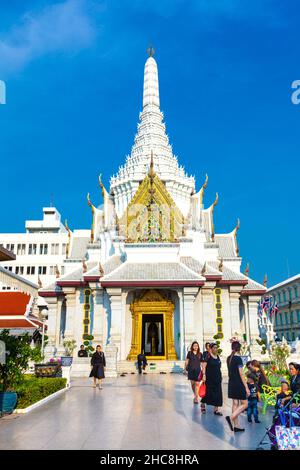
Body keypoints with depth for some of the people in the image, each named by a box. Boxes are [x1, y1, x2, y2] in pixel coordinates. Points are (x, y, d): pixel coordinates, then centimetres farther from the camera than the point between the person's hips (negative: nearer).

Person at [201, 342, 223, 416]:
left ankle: (216, 409, 9)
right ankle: (203, 404, 30)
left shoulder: (217, 357, 8)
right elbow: (203, 366, -16)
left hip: (217, 378, 6)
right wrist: (204, 375, -24)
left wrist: (220, 377, 18)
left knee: (217, 393, 3)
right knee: (208, 392, 6)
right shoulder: (208, 356, -11)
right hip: (209, 378, -6)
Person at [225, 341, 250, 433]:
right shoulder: (238, 358, -14)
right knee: (244, 404, 3)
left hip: (231, 384, 7)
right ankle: (231, 418, -11)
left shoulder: (229, 358, 7)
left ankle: (236, 426, 13)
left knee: (235, 403, 11)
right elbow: (241, 374, -16)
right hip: (238, 384, -7)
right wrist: (246, 387, -13)